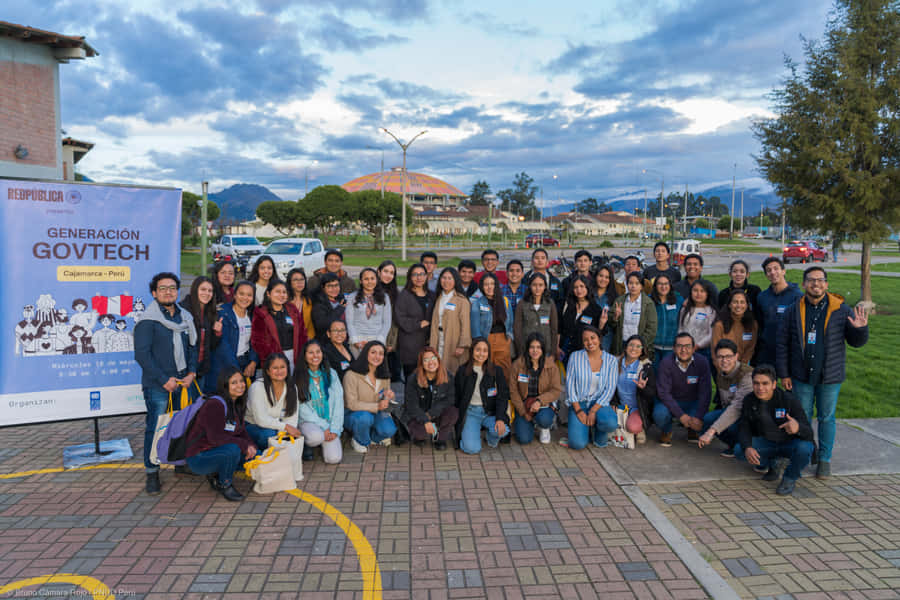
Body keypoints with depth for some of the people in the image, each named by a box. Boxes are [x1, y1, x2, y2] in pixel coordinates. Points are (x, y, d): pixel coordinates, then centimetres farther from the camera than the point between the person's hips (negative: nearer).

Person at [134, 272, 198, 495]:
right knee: (155, 427, -2)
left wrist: (191, 373, 1)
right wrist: (164, 380, -14)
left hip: (183, 383, 5)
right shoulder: (148, 320, -7)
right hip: (158, 385, -5)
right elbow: (142, 354, -12)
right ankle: (152, 473, 10)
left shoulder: (185, 317, 11)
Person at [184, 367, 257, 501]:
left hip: (218, 451, 9)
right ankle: (224, 485, -8)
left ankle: (215, 475, 9)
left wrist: (250, 445, -11)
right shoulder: (214, 405, -21)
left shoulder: (236, 405, 6)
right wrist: (244, 445, -24)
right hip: (198, 459, -8)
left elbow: (241, 431, 9)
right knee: (233, 449, -34)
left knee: (255, 454, -5)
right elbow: (216, 438, -27)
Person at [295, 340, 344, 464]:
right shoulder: (299, 377, -5)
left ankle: (325, 442, 16)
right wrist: (324, 426, -15)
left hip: (330, 422, 2)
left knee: (334, 458, -18)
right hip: (308, 421, -2)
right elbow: (302, 408, -8)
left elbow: (338, 403, 2)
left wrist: (334, 429, -9)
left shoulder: (331, 374, 4)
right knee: (316, 436, -37)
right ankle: (306, 444, 0)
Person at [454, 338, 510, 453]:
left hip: (490, 412, 1)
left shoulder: (496, 371, 1)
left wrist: (500, 418, -18)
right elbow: (456, 397, 6)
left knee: (503, 430, -31)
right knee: (472, 448, -22)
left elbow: (503, 396, -4)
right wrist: (457, 417, -4)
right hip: (470, 412, -1)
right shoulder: (462, 371, 1)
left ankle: (491, 436, 7)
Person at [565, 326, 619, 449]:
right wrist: (578, 410, -12)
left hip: (599, 403, 1)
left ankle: (598, 430, 4)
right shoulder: (575, 357, -2)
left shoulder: (611, 360, -1)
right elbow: (569, 384, -2)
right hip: (579, 403, 0)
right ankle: (586, 427, 16)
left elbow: (610, 389, -5)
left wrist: (593, 411, -15)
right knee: (578, 444, -20)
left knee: (611, 423, -34)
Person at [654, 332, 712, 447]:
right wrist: (681, 415, -28)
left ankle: (692, 430, 13)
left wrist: (698, 417, -26)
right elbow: (663, 392, -19)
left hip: (693, 403, 2)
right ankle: (666, 432, 6)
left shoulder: (702, 362, -13)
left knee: (705, 418, -27)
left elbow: (705, 392, -14)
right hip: (671, 403, -2)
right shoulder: (666, 363, -17)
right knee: (660, 414, -33)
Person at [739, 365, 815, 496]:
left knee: (803, 449, -36)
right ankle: (769, 467, 8)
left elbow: (809, 434, -26)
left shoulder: (789, 400, -24)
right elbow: (745, 430, -11)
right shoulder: (749, 401, -12)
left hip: (791, 443, -3)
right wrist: (747, 448, -34)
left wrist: (797, 427, -52)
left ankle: (790, 479, -5)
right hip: (767, 443, 3)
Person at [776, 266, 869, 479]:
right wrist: (784, 374, 1)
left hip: (830, 376, 0)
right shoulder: (793, 311, -1)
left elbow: (857, 342, 4)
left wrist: (860, 328, -19)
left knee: (826, 418, 11)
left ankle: (824, 459, 25)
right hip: (801, 377, 1)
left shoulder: (841, 310, -2)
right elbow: (783, 344, 3)